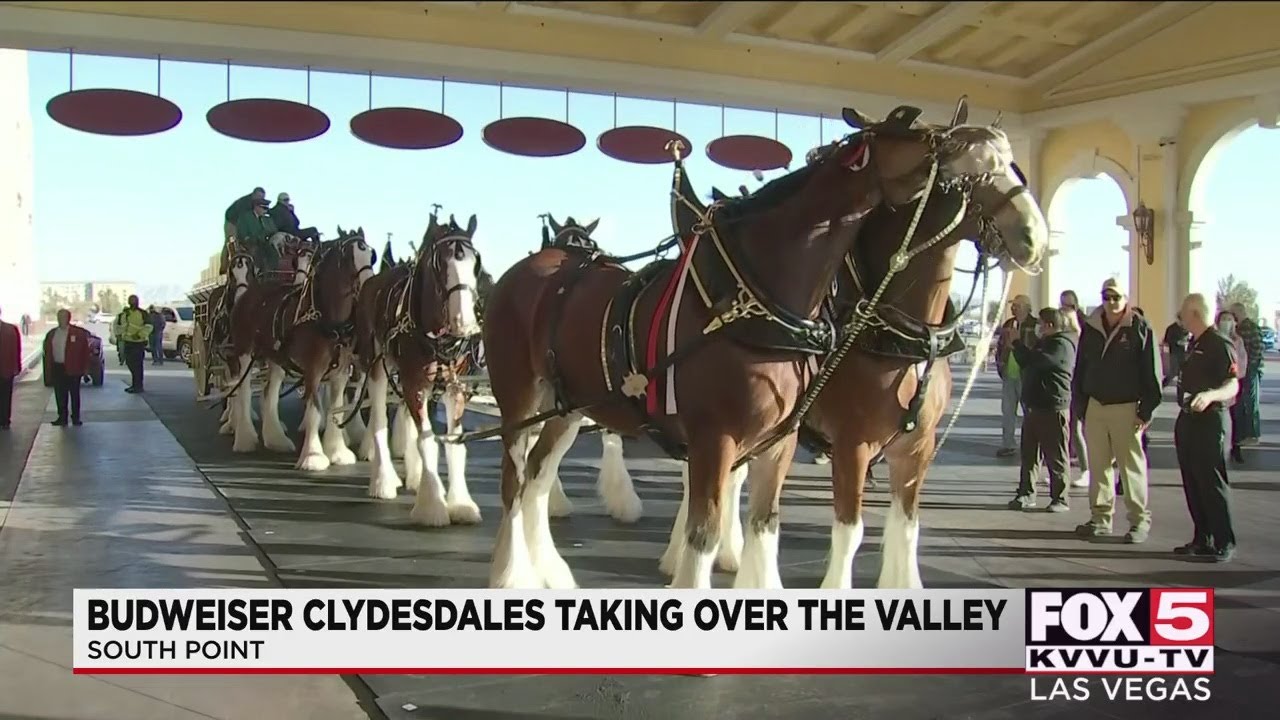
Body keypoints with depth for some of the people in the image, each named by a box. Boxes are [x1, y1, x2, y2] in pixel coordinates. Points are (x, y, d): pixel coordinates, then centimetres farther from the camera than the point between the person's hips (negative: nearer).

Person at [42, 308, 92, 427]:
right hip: (57, 368, 4)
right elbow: (48, 353, 13)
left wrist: (84, 368, -8)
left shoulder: (78, 333, -4)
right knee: (59, 395, 6)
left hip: (72, 368, -4)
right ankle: (62, 417, 13)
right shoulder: (51, 334, 11)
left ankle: (75, 418, 11)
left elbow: (85, 351, -4)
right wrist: (48, 371, 8)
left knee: (74, 394, 4)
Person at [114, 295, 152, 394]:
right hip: (128, 341, 7)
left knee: (137, 364, -6)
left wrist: (139, 335, -24)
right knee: (129, 363, 14)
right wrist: (118, 334, 6)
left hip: (139, 342, -7)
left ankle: (138, 386, 1)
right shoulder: (124, 313, 11)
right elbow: (118, 324, 21)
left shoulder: (143, 314, -7)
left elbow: (148, 326, -13)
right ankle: (135, 384, 29)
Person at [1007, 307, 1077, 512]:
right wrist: (1016, 346, 11)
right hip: (1034, 405, 10)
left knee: (1056, 457, -1)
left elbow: (1038, 360, -25)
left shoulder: (1062, 345, -13)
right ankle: (1026, 494, 13)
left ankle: (1060, 499, 5)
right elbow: (1026, 363, 25)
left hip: (1053, 408, -9)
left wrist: (1018, 343, -13)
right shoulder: (1045, 342, 20)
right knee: (1029, 453, 9)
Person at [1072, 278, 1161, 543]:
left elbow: (1153, 372, -7)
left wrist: (1146, 411, -11)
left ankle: (1139, 519, 9)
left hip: (1126, 407, -5)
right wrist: (1080, 405, 9)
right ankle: (1101, 517, 19)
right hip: (1095, 405, 5)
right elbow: (1080, 369, 13)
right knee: (1098, 464, 10)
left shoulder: (1140, 328, -6)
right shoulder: (1091, 328, 8)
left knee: (1132, 464, 0)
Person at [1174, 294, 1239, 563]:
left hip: (1210, 419, -9)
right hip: (1188, 419, 9)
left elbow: (1233, 386, -21)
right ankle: (1202, 539, 19)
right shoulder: (1194, 344, 16)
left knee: (1212, 482, -7)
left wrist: (1210, 395, -37)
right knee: (1192, 483, 11)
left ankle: (1225, 543, 0)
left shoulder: (1220, 344, -12)